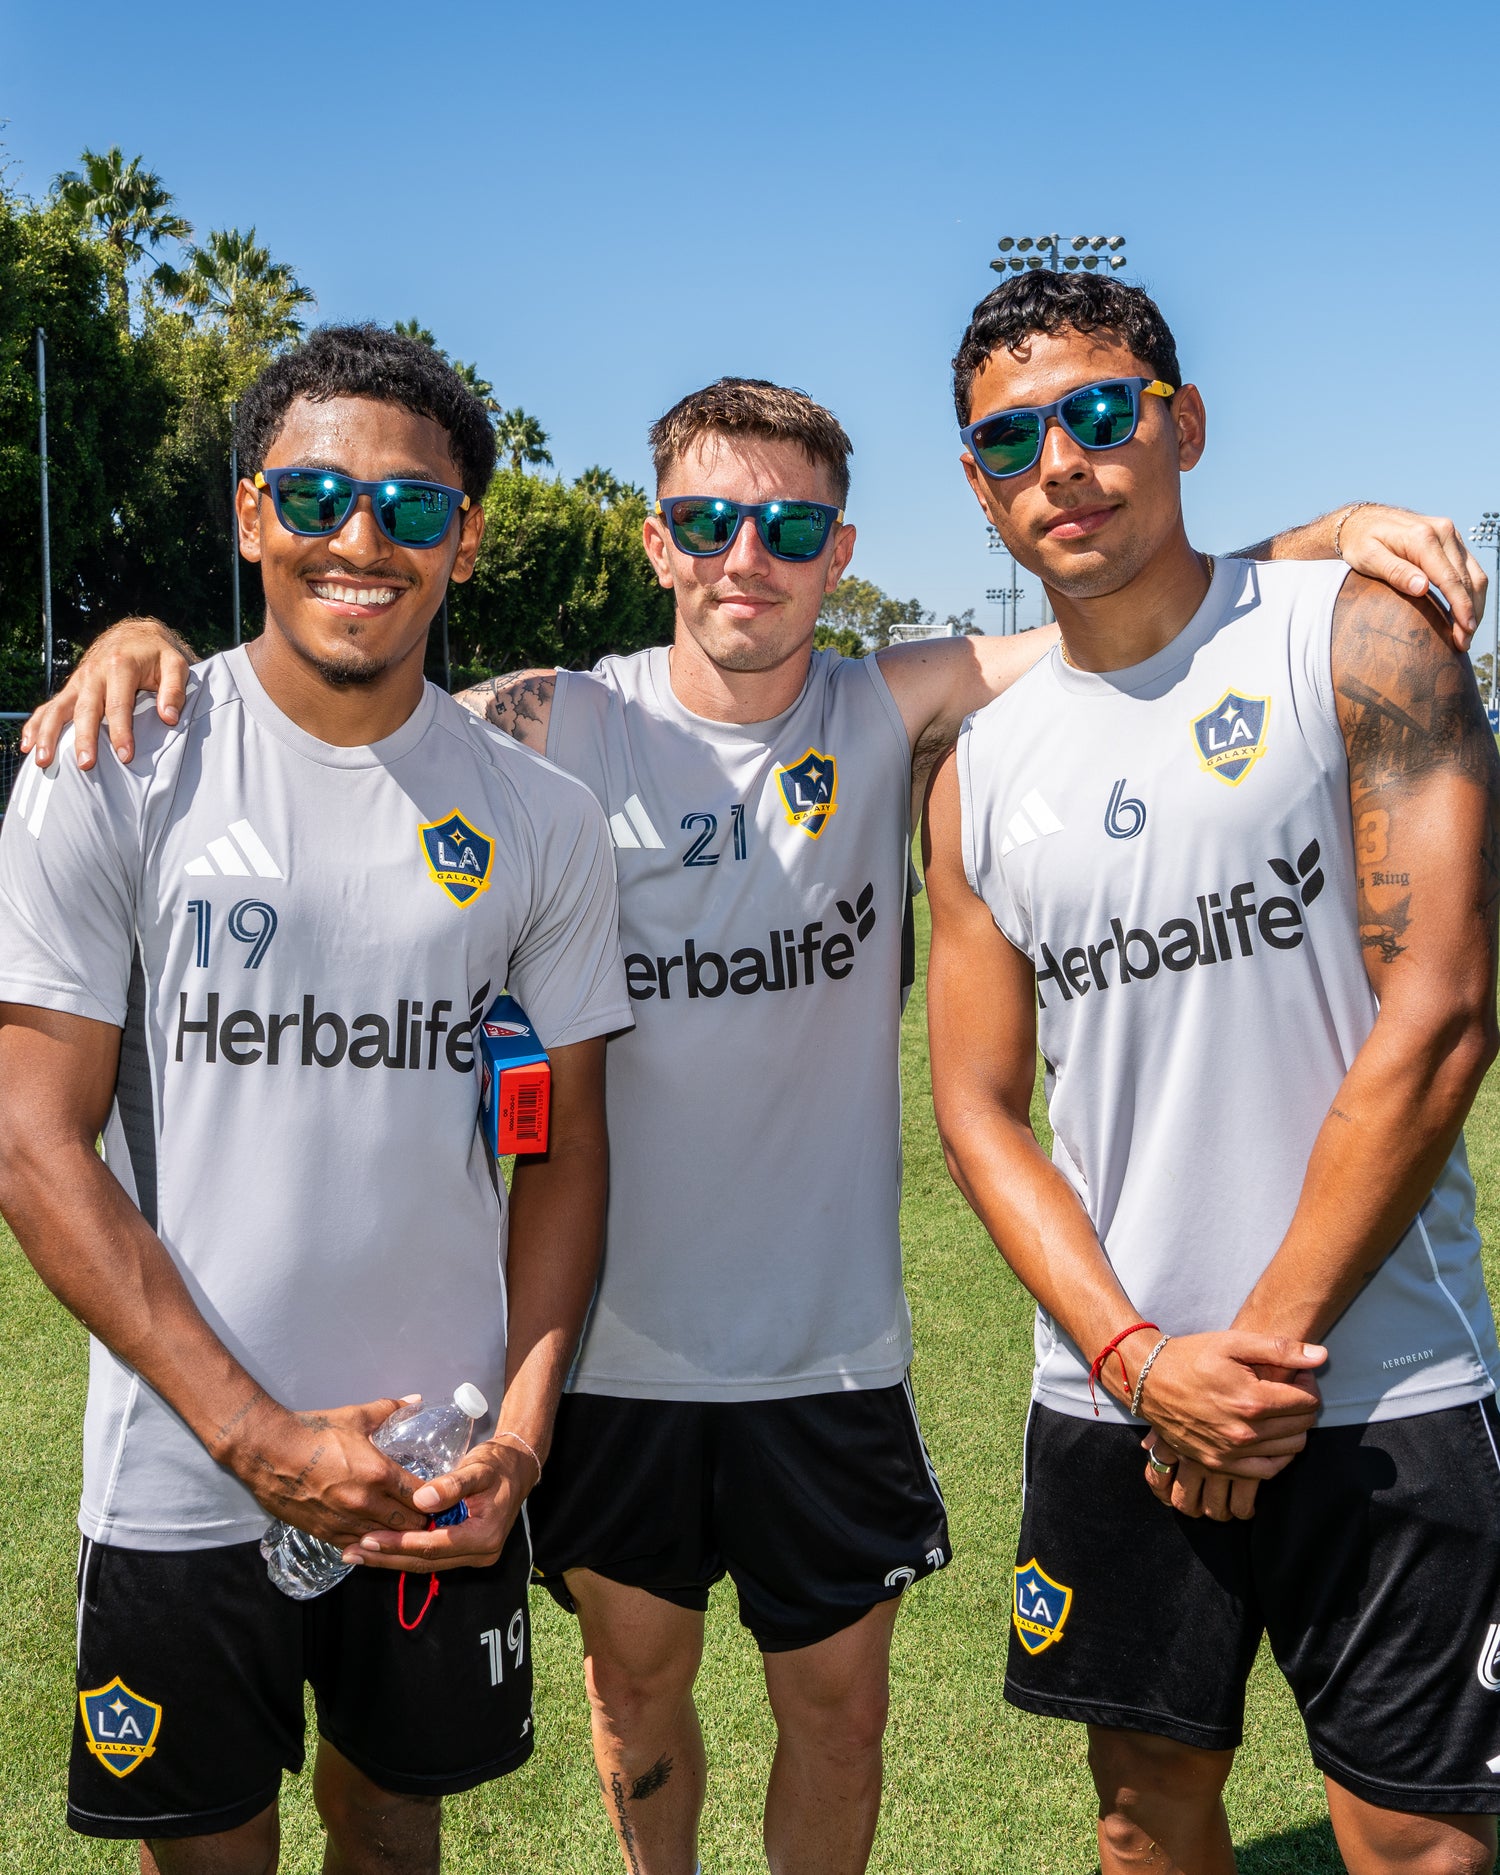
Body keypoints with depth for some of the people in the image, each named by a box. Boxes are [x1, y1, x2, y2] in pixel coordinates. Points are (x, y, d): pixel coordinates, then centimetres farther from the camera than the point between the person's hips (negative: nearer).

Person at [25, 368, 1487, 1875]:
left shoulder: (889, 717, -5)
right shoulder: (555, 730, -8)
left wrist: (1331, 536, -24)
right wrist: (141, 640, -24)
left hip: (831, 1341, 1)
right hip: (614, 1336, 0)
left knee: (838, 1701, 14)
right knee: (636, 1672, 19)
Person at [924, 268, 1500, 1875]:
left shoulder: (1357, 641, -6)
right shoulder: (980, 771, 6)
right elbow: (979, 1105, 6)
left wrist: (1266, 1348, -12)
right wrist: (1141, 1358, -8)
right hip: (1110, 1392, 4)